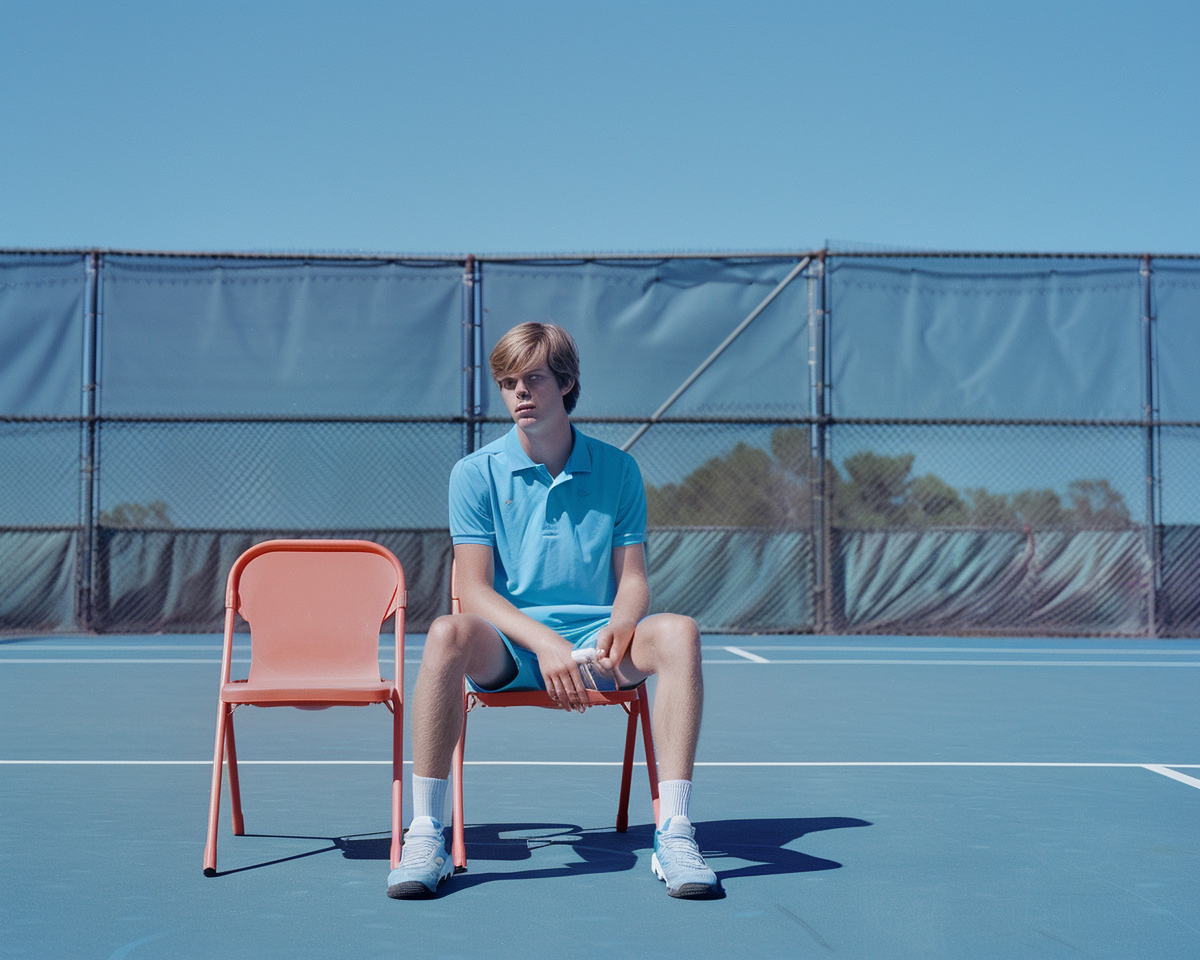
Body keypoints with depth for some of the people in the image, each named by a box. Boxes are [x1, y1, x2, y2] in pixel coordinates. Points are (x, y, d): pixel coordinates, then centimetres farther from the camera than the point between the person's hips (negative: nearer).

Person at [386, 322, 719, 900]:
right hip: (508, 645, -1)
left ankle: (673, 833, -29)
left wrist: (619, 628, -18)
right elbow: (475, 592, -4)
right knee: (447, 635, -35)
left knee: (677, 632, -30)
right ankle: (425, 836, -28)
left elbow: (632, 578, 6)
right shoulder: (475, 474, 3)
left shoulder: (616, 470, 8)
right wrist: (546, 642, -21)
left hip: (596, 639, 1)